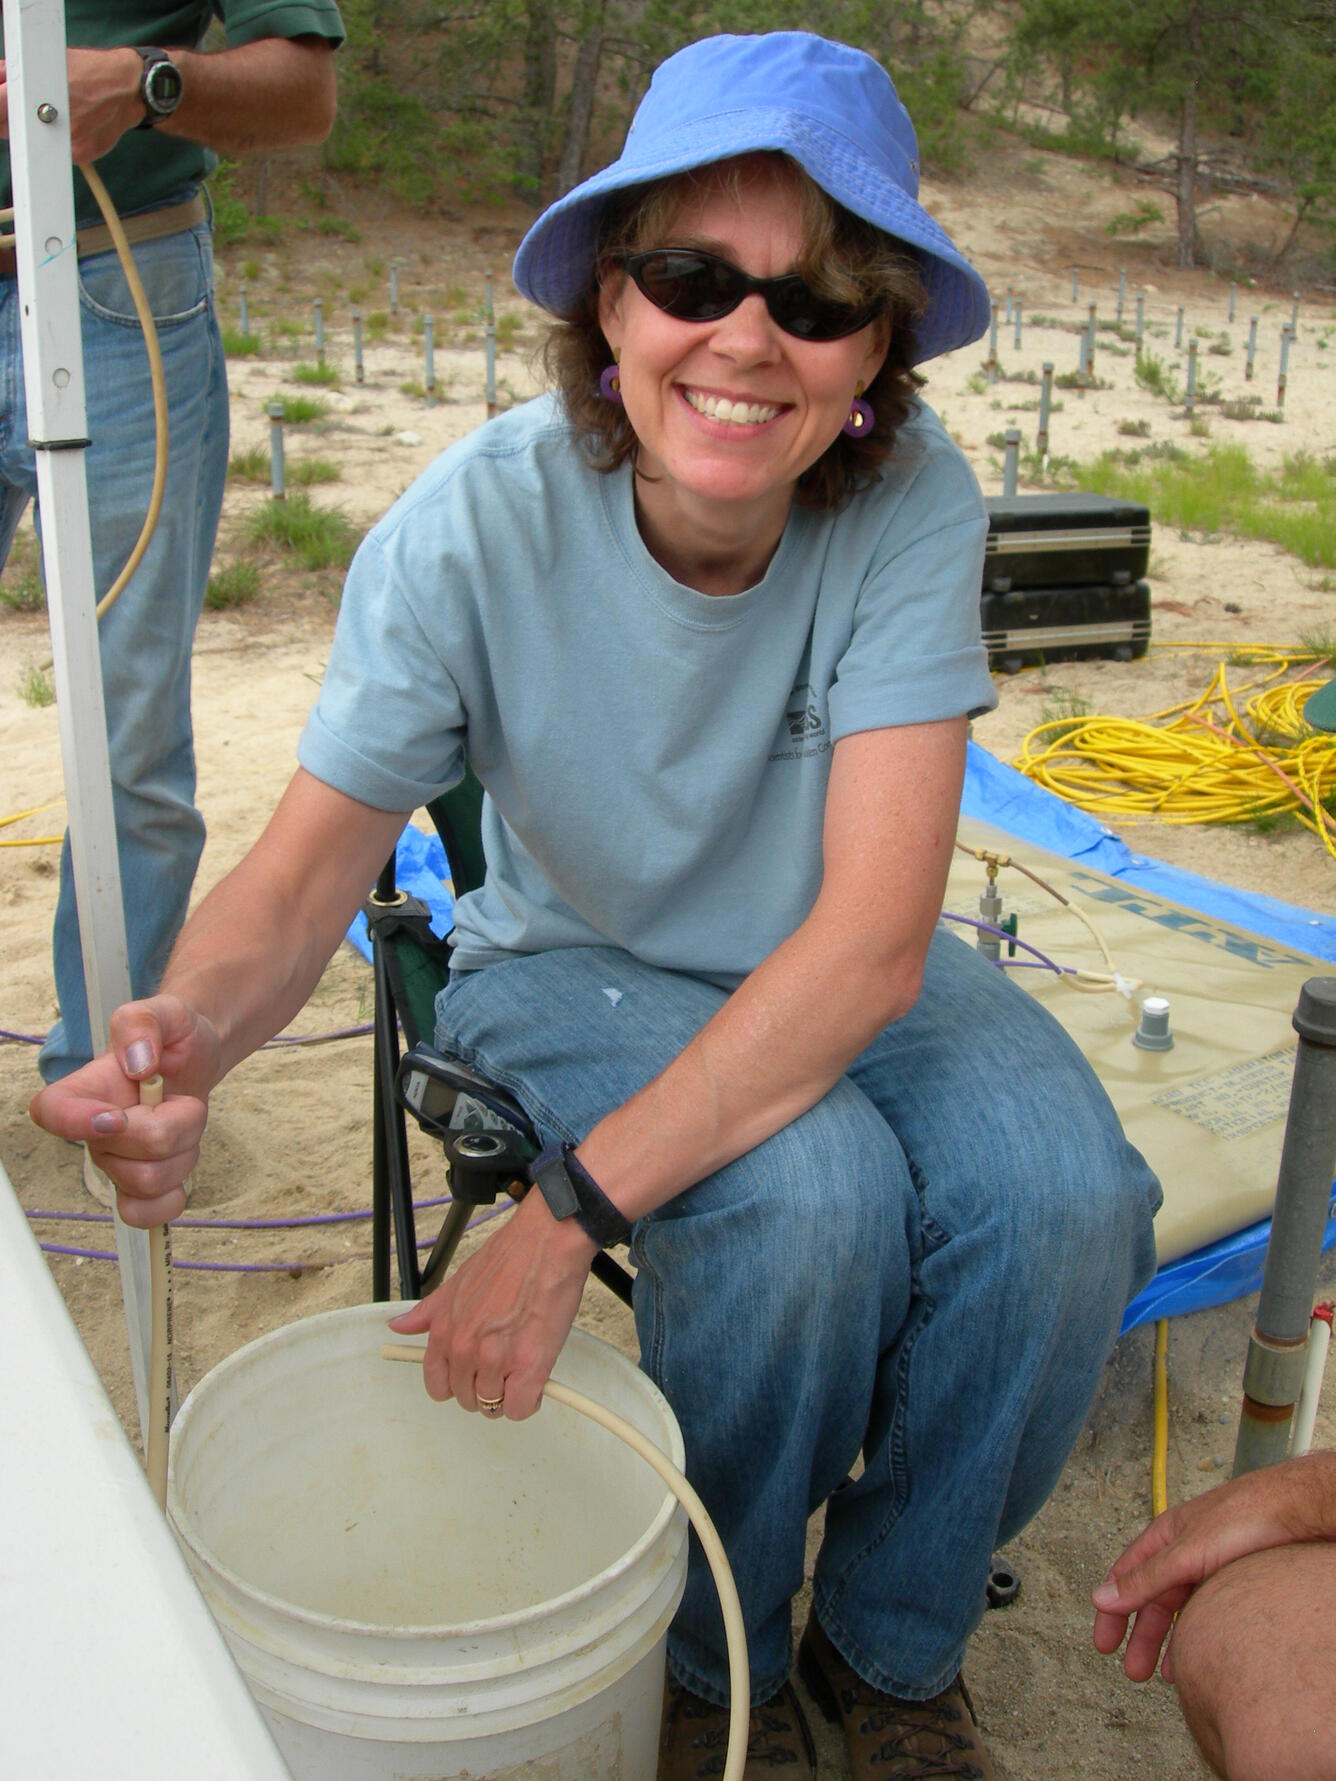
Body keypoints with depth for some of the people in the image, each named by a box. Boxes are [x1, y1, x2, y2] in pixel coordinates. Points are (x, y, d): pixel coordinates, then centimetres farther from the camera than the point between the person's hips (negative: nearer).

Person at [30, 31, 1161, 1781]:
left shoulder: (914, 502, -22)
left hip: (834, 968, 2)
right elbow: (307, 869, -17)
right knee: (814, 1200, -30)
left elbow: (874, 934, -29)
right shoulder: (473, 526, -22)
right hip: (580, 965, -1)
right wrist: (191, 1037, -41)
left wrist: (575, 1205, -36)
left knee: (1066, 1197, -24)